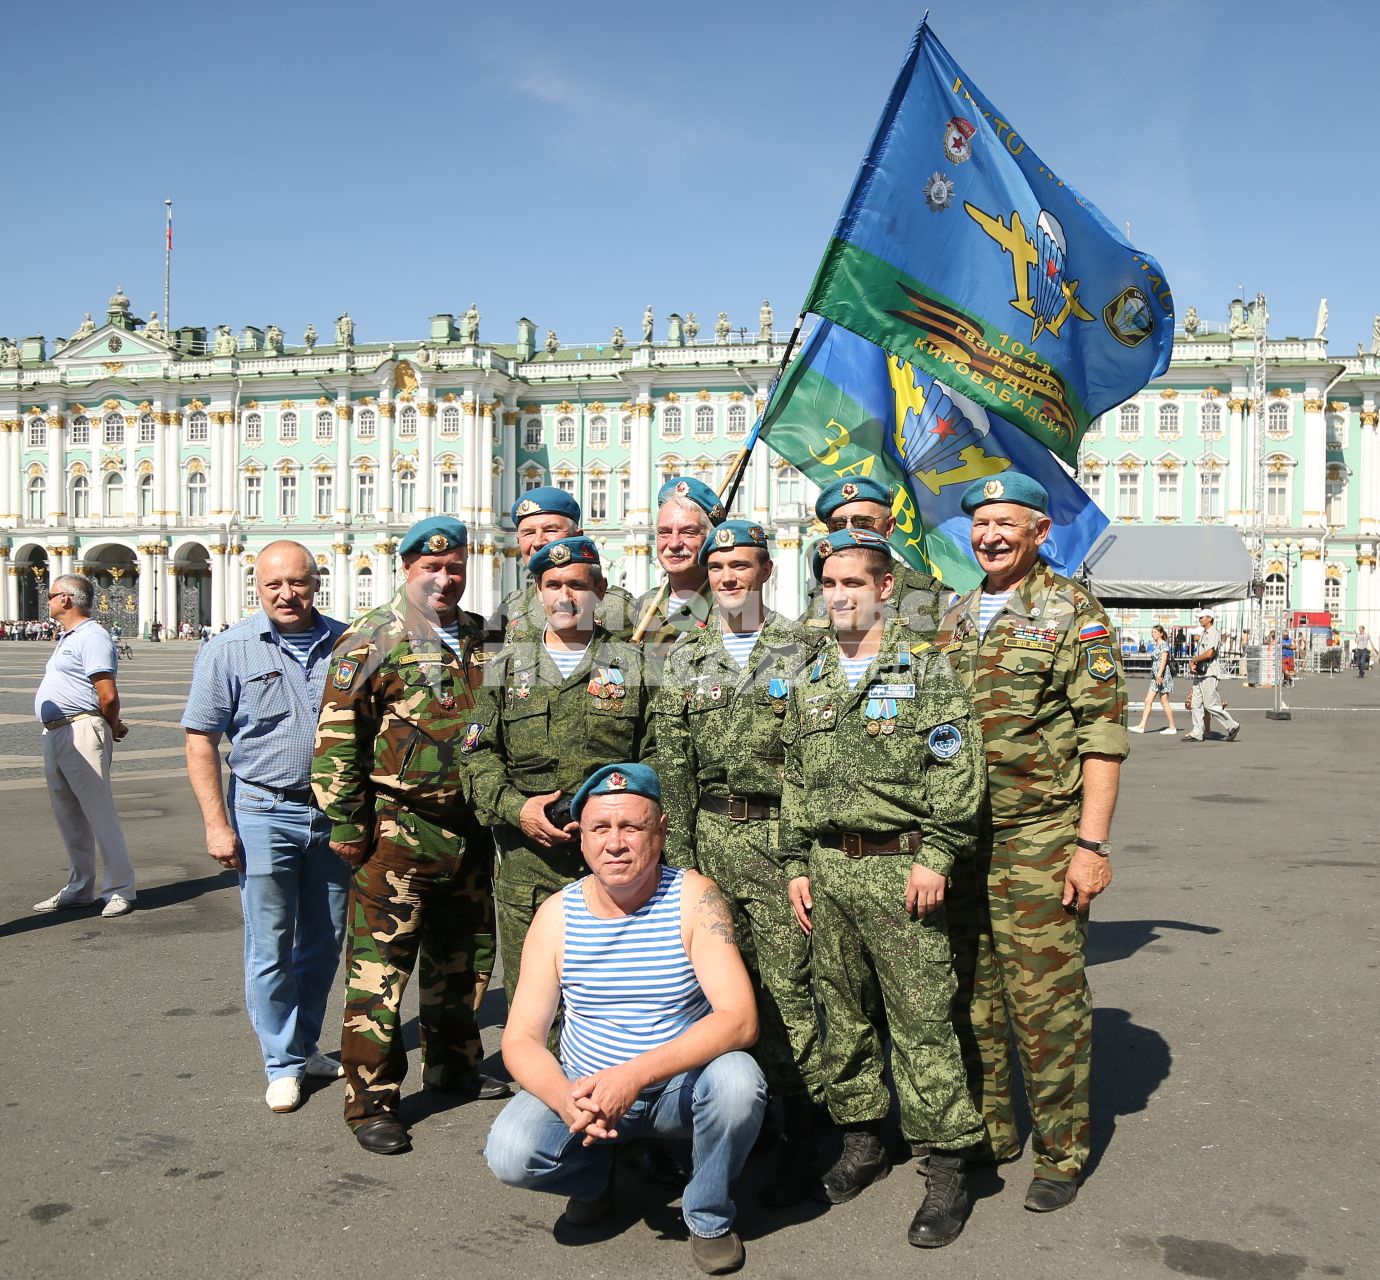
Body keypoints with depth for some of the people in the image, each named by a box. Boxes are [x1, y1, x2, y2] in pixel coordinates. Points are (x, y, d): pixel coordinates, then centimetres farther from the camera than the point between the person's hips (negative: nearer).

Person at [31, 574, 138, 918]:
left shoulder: (92, 636, -13)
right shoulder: (67, 637, 20)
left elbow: (108, 696, -19)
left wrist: (112, 727, -4)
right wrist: (110, 726, 14)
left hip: (82, 734, -10)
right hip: (55, 735, 10)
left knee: (100, 813, -6)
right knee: (68, 815, 14)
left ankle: (120, 890, -1)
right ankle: (79, 888, 23)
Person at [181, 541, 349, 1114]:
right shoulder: (229, 651, -5)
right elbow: (201, 743, -4)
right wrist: (217, 824, -10)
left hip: (334, 814, 3)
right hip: (264, 813, -3)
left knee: (324, 941, 14)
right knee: (271, 948, 4)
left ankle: (306, 1043, 33)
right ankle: (284, 1064, 19)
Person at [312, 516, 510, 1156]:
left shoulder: (483, 639, 11)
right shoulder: (370, 639, -7)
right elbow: (337, 736, -10)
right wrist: (346, 823, -12)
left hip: (470, 829, 6)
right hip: (397, 831, -6)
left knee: (464, 957, 18)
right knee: (380, 966, -1)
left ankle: (452, 1063, 37)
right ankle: (371, 1100, 11)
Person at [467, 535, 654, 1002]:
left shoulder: (632, 666, 7)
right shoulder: (506, 666, 12)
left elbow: (655, 758, 4)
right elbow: (479, 754, 9)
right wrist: (515, 807, -8)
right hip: (527, 862, 1)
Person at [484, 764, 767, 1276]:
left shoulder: (694, 898, -15)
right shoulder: (556, 915, -8)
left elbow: (739, 1019, -24)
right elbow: (521, 1040, -7)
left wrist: (637, 1075, -35)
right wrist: (565, 1098, -29)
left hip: (680, 1086, -1)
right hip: (583, 1092, 2)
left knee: (738, 1080, -32)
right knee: (509, 1152, -25)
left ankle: (709, 1216, -1)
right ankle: (596, 1174, 12)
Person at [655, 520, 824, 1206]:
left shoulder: (802, 649, 3)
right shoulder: (685, 658, 11)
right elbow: (672, 764, 8)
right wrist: (679, 854, 2)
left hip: (779, 829, -3)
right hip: (708, 833, 3)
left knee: (786, 982, -3)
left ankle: (799, 1131, 8)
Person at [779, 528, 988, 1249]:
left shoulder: (925, 667, -3)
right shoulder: (811, 681, 13)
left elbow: (955, 771, -9)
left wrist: (935, 858, -15)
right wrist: (796, 865, 11)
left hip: (899, 868, -5)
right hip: (828, 870, 6)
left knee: (921, 1020, -2)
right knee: (843, 1012, 13)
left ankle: (946, 1169, 9)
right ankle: (862, 1141, 29)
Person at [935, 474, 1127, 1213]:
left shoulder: (1073, 612, -4)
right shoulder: (955, 619, 14)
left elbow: (1103, 735, -9)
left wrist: (1092, 842, -15)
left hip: (1039, 841, -6)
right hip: (960, 836, 6)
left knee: (1045, 998, 1)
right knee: (970, 992, 12)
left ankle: (1061, 1154, 16)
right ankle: (987, 1132, 27)